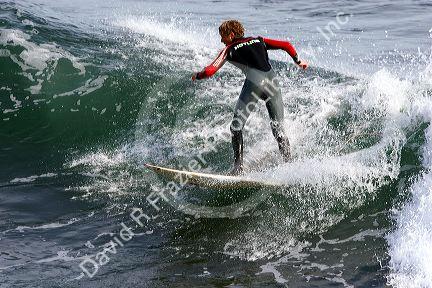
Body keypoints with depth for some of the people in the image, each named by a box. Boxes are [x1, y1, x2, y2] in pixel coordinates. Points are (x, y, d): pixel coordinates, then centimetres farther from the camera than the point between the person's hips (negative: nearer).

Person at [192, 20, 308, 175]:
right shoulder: (258, 40, 26)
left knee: (236, 126, 4)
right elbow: (286, 45, 22)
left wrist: (197, 75, 29)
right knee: (278, 128, 12)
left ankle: (238, 166, -5)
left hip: (254, 83, -4)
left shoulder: (229, 50, 15)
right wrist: (298, 61, 36)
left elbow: (210, 71, 9)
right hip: (272, 81, 4)